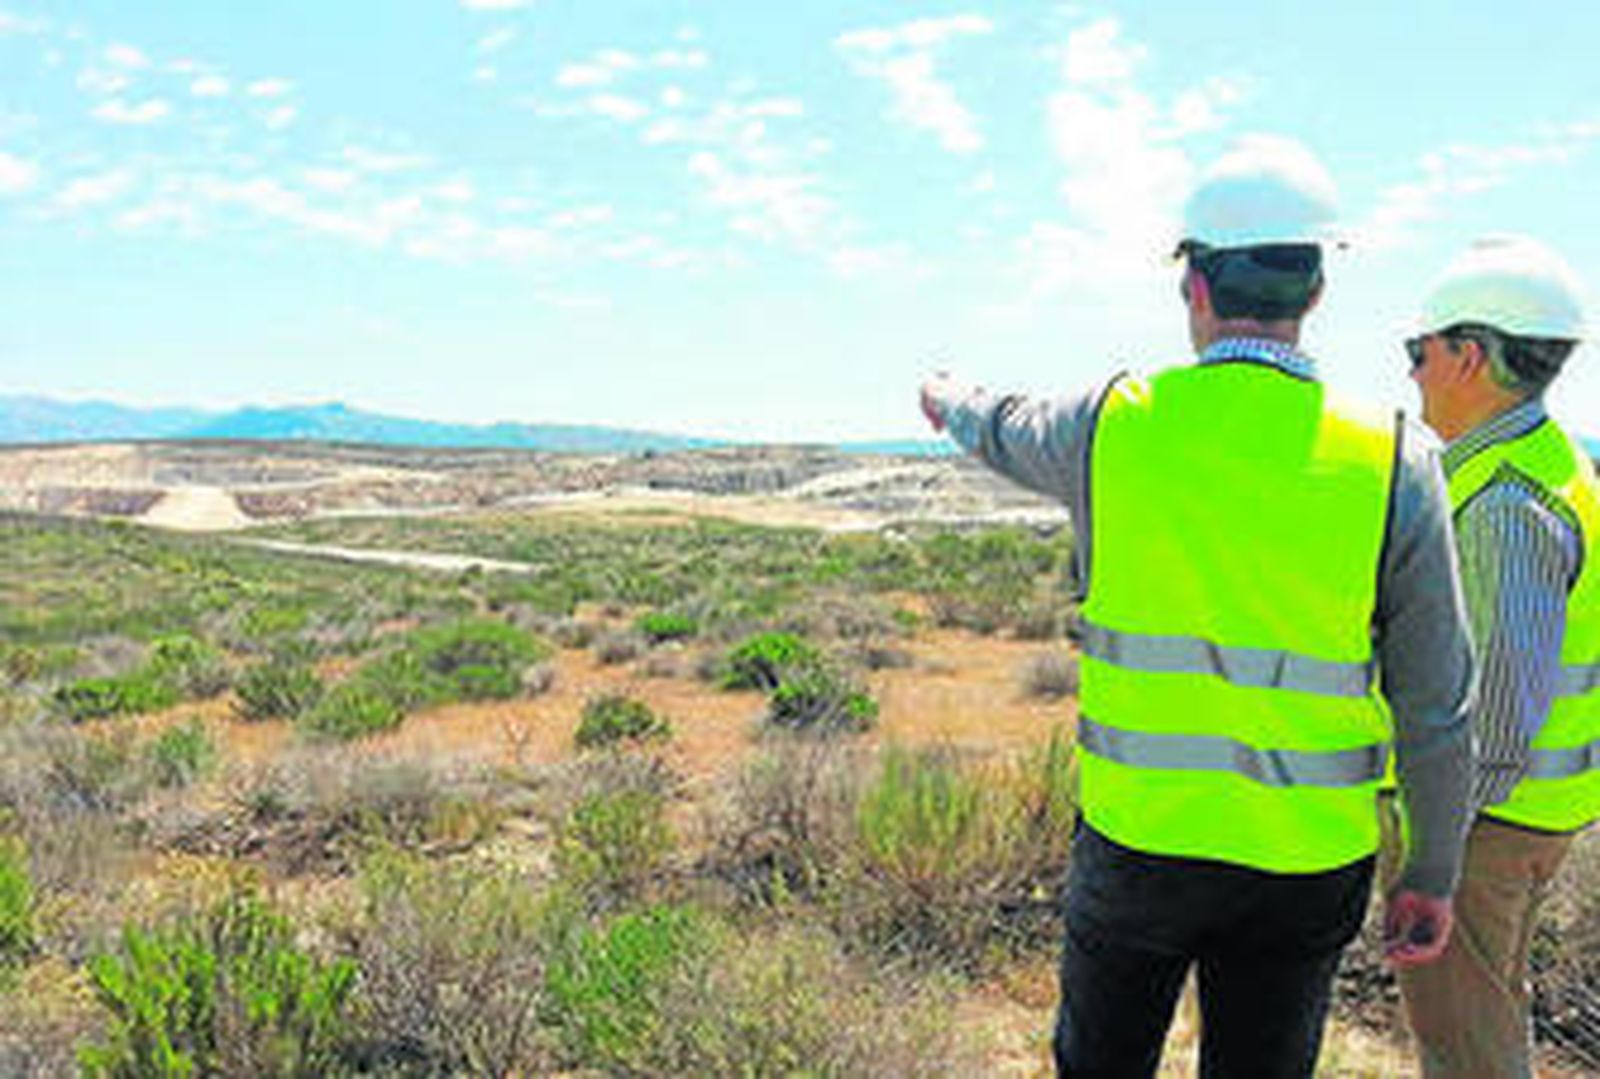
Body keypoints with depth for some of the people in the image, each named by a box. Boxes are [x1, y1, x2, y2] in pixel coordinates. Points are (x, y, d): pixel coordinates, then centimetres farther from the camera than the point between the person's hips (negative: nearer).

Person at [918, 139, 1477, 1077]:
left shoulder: (1114, 424, -9)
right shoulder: (1396, 463, -10)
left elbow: (1008, 431, 16)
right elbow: (1438, 709, -6)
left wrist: (950, 400, 40)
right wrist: (1432, 876, 7)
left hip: (1137, 835, 0)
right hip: (1308, 860, 1)